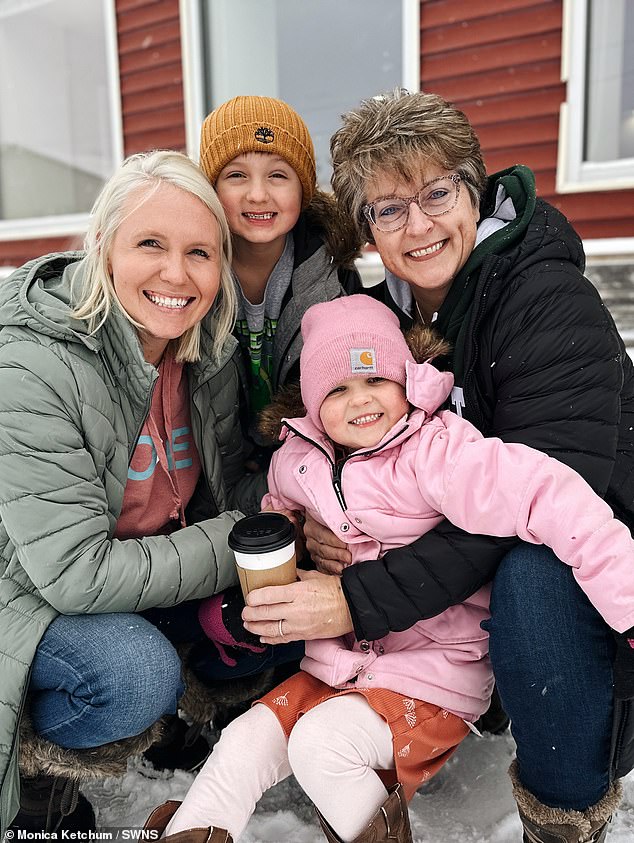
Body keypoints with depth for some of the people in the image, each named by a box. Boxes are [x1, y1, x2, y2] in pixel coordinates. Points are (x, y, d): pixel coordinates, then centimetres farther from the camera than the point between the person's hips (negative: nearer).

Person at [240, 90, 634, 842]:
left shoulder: (552, 303, -20)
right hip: (454, 553, 6)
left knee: (531, 579, -40)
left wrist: (362, 600, -32)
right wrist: (314, 521, -17)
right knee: (264, 604, -2)